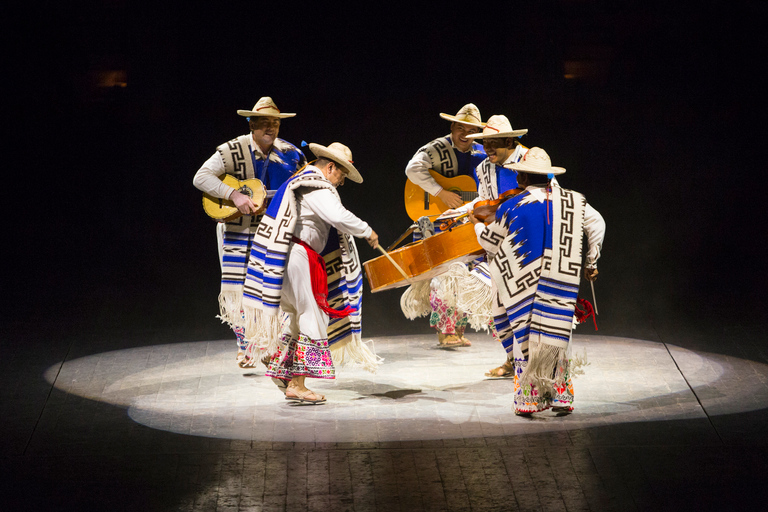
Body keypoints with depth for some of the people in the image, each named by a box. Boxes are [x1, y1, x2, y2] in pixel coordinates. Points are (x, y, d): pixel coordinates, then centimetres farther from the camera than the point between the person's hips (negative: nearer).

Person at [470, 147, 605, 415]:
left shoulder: (510, 207, -4)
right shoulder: (573, 201, 2)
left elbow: (490, 243, 8)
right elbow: (597, 225, 10)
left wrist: (477, 225, 29)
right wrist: (591, 262, 22)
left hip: (524, 286, -2)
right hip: (561, 285, 2)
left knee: (524, 337, 8)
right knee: (558, 337, 10)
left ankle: (528, 398, 9)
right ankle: (561, 395, 11)